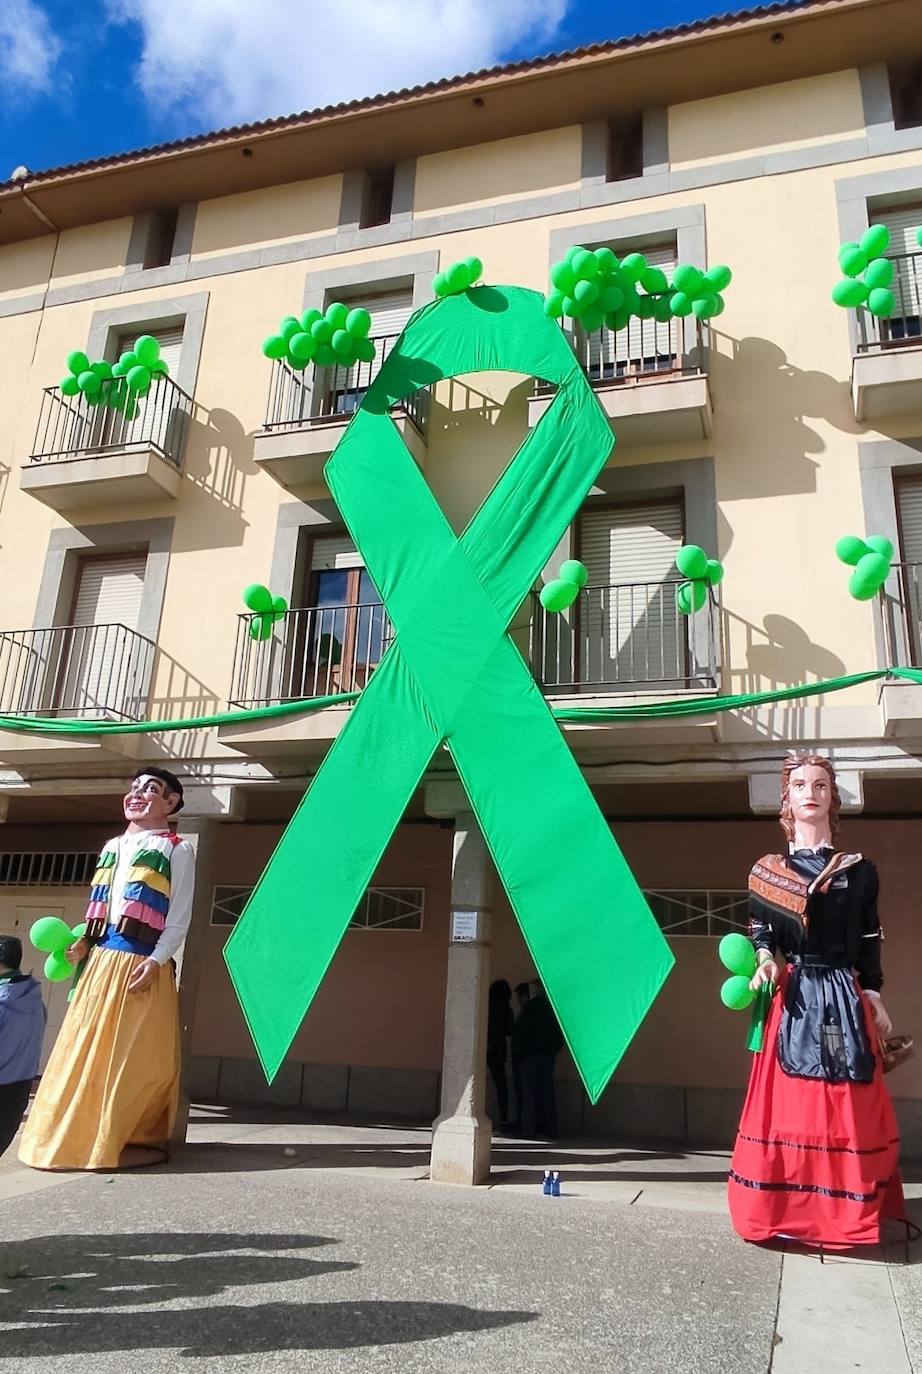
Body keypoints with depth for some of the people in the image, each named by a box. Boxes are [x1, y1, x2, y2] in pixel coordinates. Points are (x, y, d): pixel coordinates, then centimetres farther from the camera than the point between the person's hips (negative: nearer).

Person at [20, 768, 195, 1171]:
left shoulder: (177, 850, -1)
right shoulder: (113, 847, 19)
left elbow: (180, 918, -7)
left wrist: (156, 960, -17)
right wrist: (84, 942, 6)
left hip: (141, 964, -7)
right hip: (101, 961, 7)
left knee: (133, 1057, -4)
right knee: (88, 1051, 10)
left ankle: (138, 1139, 6)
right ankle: (81, 1135, 22)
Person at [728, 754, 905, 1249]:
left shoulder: (859, 870, 7)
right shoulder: (767, 870, 6)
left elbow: (869, 942, 9)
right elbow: (759, 930, 7)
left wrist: (874, 996, 5)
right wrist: (765, 959, -12)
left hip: (845, 1000, 1)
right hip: (792, 1000, -1)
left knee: (847, 1108, 3)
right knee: (789, 1104, 0)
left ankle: (845, 1210, 15)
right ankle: (784, 1208, 9)